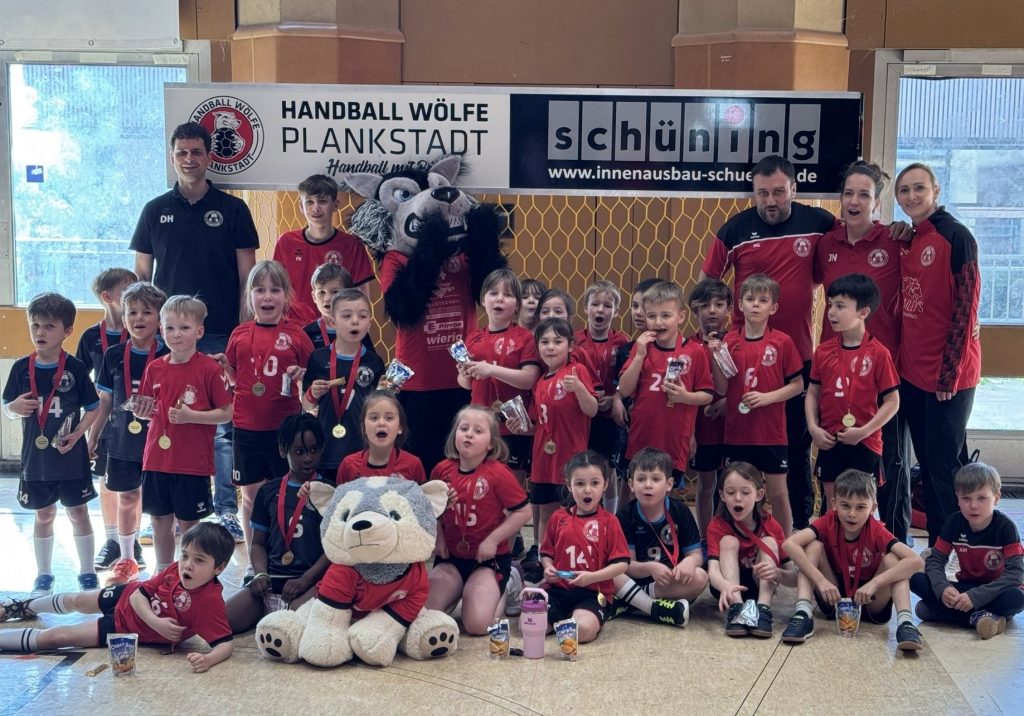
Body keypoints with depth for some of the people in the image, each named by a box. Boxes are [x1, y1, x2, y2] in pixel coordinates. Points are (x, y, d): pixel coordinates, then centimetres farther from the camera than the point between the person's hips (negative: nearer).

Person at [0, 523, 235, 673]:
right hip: (127, 596, 5)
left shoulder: (210, 601, -37)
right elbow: (139, 594, -15)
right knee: (75, 601, 33)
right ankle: (24, 607, 65)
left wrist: (207, 659, -60)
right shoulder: (176, 570, -23)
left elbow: (226, 643, -39)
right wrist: (156, 622, -32)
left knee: (54, 637, -3)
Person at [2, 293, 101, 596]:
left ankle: (87, 572, 19)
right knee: (43, 515, 14)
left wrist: (77, 433, -16)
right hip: (35, 457, 2)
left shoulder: (75, 368, -9)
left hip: (71, 457, -2)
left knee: (78, 512, 7)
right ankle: (44, 574, 27)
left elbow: (92, 408, -2)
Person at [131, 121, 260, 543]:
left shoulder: (232, 209, 4)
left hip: (221, 335, -2)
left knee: (225, 427, 0)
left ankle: (228, 511, 9)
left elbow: (247, 277, 3)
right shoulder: (156, 211, 9)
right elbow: (141, 275, 12)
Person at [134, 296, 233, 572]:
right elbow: (150, 412, 15)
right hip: (157, 460, 5)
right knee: (160, 522, 13)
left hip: (193, 463, -4)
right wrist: (143, 412, -7)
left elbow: (226, 413, -9)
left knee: (189, 524, 5)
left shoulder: (209, 369, -9)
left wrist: (190, 416, -19)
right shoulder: (154, 369, 6)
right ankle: (162, 574, 28)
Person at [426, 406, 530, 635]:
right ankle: (459, 591, 16)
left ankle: (503, 593, 12)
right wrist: (438, 537, 2)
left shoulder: (498, 473, -13)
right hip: (451, 557, 4)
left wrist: (493, 540, -14)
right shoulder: (442, 470, -1)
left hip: (489, 559, -4)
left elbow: (523, 511, -10)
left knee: (477, 624, -20)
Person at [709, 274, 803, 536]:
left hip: (772, 433, -2)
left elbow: (797, 384, -1)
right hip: (737, 432, 2)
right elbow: (722, 389, 2)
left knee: (778, 493, 6)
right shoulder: (728, 341, 1)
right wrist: (715, 358, -12)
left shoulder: (782, 342, -4)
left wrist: (767, 397, -14)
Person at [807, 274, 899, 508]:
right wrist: (813, 428, -4)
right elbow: (813, 393, 10)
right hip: (829, 442, 4)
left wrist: (863, 431, -15)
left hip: (864, 444, -4)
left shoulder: (878, 353, -9)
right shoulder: (824, 351, 4)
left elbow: (892, 401, -8)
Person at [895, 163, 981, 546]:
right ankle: (936, 544, 22)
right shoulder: (906, 242, 10)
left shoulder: (955, 236, -11)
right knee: (928, 464, 13)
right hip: (913, 370, 7)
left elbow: (966, 307, -14)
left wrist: (950, 371, -16)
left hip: (948, 373, -7)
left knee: (944, 465, -3)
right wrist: (900, 360, 9)